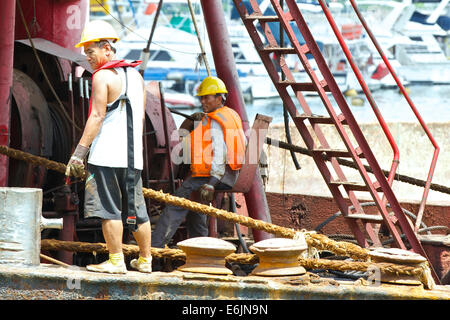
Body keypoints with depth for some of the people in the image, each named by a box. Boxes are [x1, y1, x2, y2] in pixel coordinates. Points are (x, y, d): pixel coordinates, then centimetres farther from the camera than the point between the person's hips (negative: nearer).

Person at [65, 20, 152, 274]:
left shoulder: (103, 76, -8)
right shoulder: (136, 75, 16)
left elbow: (97, 117, -15)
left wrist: (79, 152, -15)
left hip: (107, 155, -7)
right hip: (133, 156, 8)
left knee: (109, 209, -3)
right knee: (136, 209, 13)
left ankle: (116, 261, -3)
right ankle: (145, 260, 19)